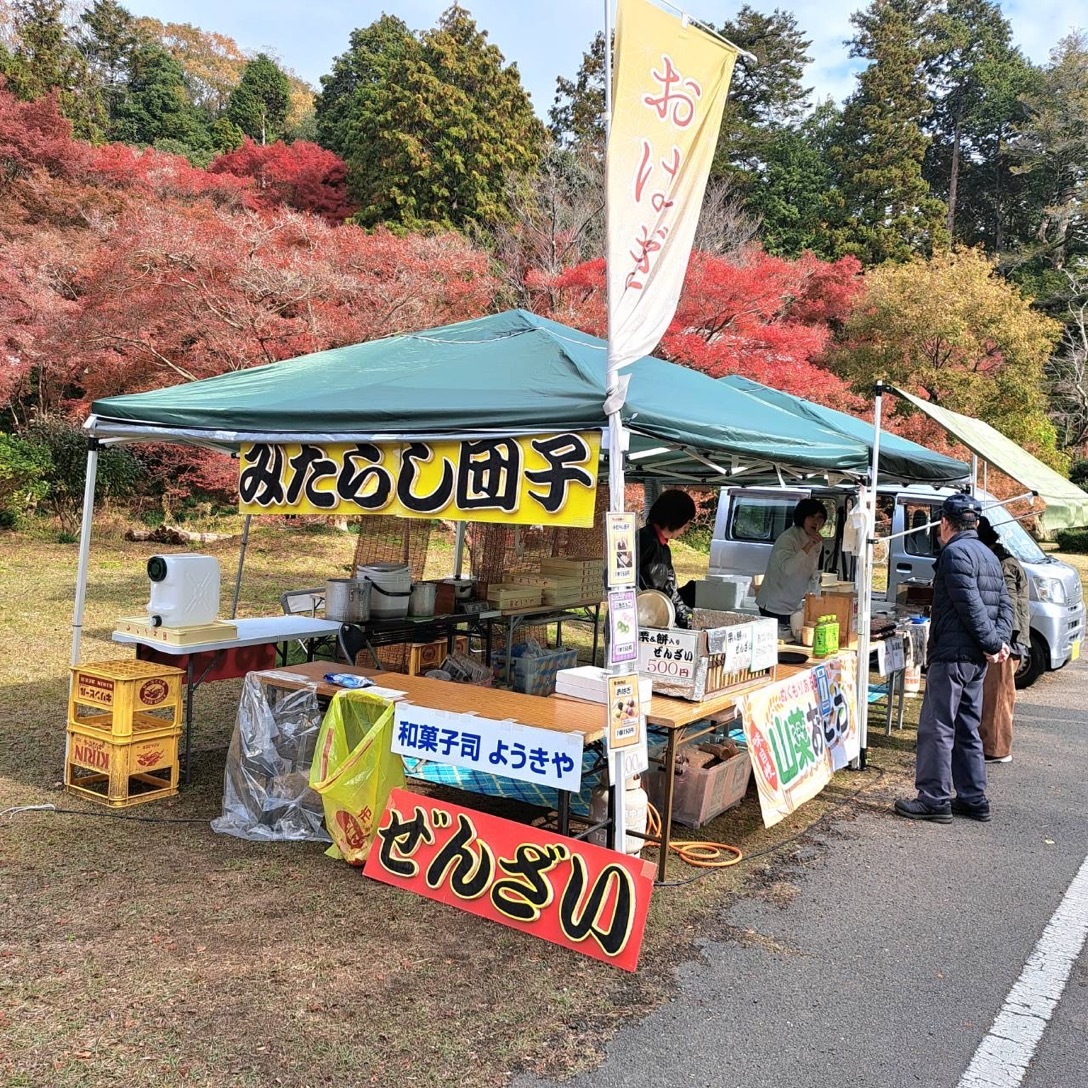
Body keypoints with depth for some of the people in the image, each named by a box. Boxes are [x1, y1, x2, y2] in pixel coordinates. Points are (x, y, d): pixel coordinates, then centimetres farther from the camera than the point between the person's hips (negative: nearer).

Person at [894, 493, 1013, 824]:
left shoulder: (955, 552, -12)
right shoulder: (988, 555, 18)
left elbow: (971, 605, -19)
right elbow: (1005, 604, 13)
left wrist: (992, 643, -12)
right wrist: (1001, 640, 1)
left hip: (952, 654, -10)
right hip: (976, 658, 10)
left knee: (936, 728, -4)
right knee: (967, 730, 15)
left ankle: (935, 800, -1)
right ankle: (973, 799, 21)